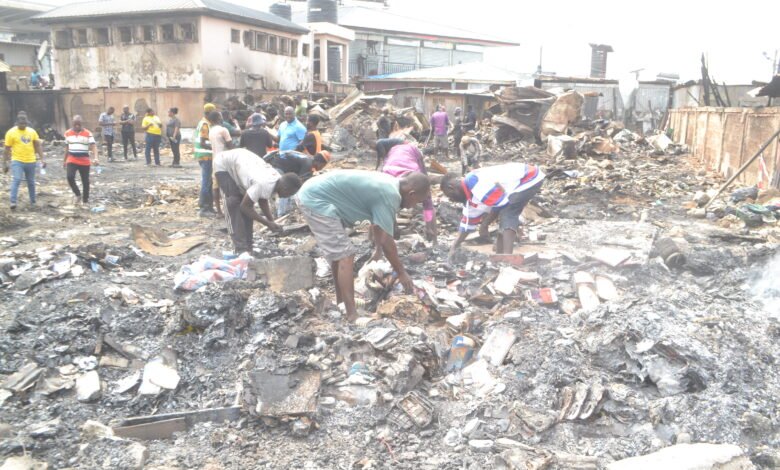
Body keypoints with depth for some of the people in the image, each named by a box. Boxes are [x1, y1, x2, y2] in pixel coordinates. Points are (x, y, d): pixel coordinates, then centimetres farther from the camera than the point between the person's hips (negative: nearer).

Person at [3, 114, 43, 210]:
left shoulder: (32, 131, 5)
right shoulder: (11, 132, -5)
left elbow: (38, 146, 7)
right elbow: (6, 149, -3)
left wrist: (42, 159, -2)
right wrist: (4, 164, -4)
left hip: (30, 161, 4)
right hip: (17, 161, -3)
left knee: (31, 182, 13)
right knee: (16, 180, -18)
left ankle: (33, 202, 26)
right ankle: (13, 202, -20)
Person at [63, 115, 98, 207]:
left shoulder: (88, 133, -5)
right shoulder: (68, 133, 6)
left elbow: (93, 146, -12)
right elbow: (67, 148, 16)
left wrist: (95, 158, -28)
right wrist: (64, 160, 20)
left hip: (84, 161, -2)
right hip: (71, 160, 2)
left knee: (85, 181, 5)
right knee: (70, 177, -19)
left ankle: (85, 200, 19)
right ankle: (77, 194, 5)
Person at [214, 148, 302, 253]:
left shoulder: (277, 180, -13)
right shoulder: (263, 184, -38)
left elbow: (263, 200, 2)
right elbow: (244, 207, -28)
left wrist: (271, 221, -9)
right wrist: (268, 223, -22)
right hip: (223, 164, -8)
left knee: (248, 203, 4)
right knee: (233, 203, -16)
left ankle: (247, 247, 10)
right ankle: (241, 249, -14)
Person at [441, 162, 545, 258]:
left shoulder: (475, 183, -25)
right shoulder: (469, 194, 10)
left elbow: (501, 202, -23)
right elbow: (469, 221, 18)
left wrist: (484, 226, -10)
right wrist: (454, 247, 18)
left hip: (530, 178, -10)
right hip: (525, 180, 10)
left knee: (507, 215, -18)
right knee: (507, 216, 7)